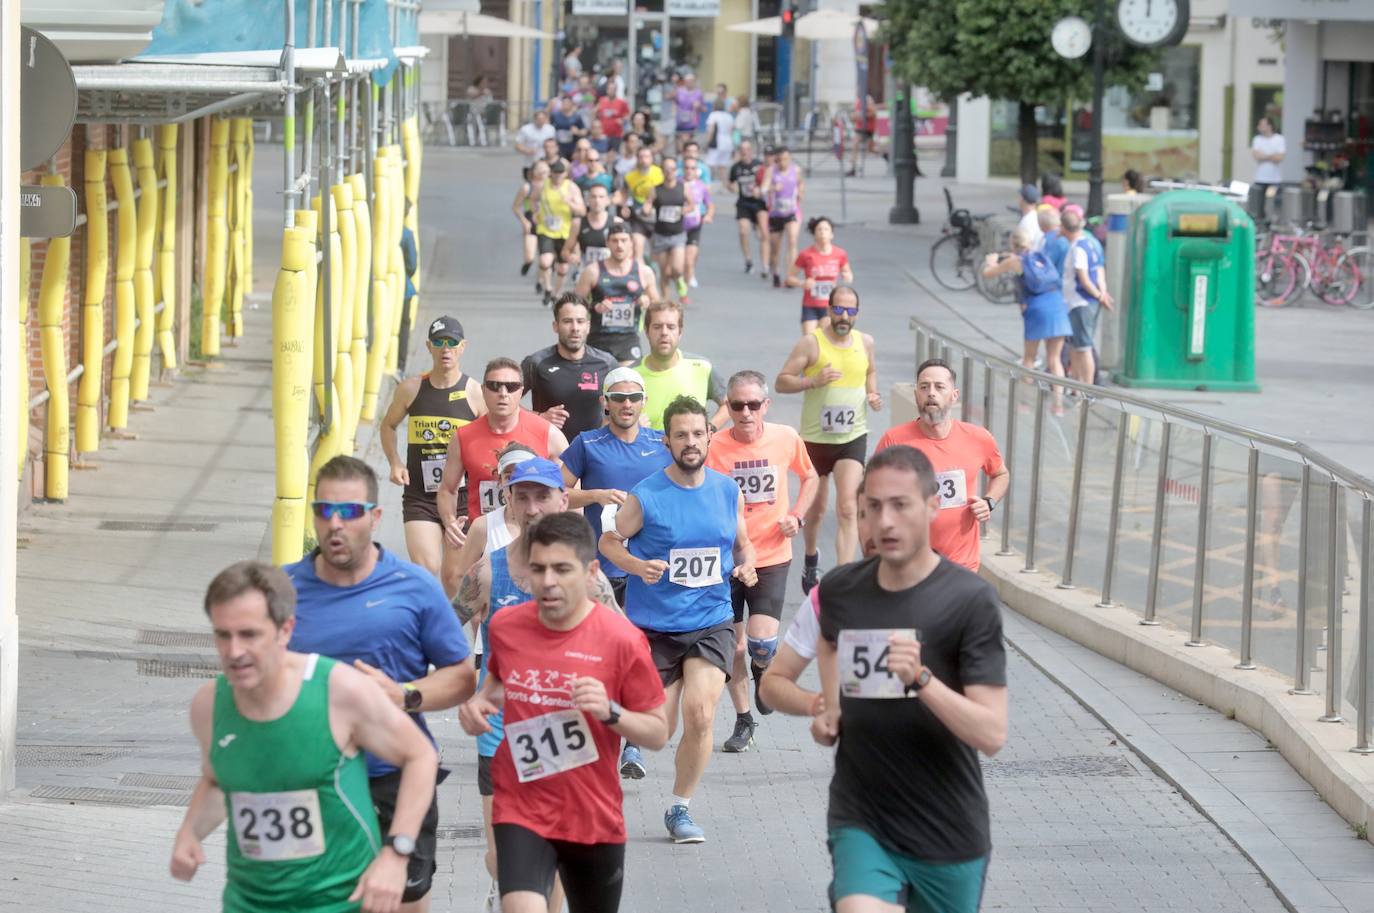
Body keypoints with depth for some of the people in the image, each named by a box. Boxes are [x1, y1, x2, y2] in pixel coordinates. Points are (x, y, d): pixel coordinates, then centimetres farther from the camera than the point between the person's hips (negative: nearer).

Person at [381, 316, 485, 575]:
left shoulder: (475, 393, -4)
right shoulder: (411, 389, 2)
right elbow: (388, 425, 18)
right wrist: (395, 463, 3)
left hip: (463, 496, 0)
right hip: (419, 497, 0)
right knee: (424, 568, -15)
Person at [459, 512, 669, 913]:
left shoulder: (622, 640, -13)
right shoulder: (505, 626, -3)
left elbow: (659, 733, -6)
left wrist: (610, 712, -24)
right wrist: (481, 702, 0)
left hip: (594, 817, 0)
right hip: (521, 808, 0)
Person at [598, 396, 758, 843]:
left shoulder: (729, 492, 3)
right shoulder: (645, 496, -9)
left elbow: (742, 543, 17)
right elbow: (608, 541, 0)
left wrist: (745, 566, -5)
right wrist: (639, 566, -18)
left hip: (711, 623, 2)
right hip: (654, 626, -2)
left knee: (700, 715, -14)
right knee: (658, 727, -1)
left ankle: (680, 808, 5)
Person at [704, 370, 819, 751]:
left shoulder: (786, 439, -5)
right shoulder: (715, 446, -10)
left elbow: (810, 478, 14)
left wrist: (797, 516, 0)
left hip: (771, 558, 0)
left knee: (762, 644, -15)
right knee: (733, 646, 8)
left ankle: (762, 671, 22)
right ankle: (743, 720, 27)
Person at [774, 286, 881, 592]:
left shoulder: (865, 342, 3)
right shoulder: (811, 343, -9)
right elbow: (781, 382, -9)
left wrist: (872, 394, 5)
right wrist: (813, 381, -25)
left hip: (852, 438, 1)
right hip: (815, 438, -1)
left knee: (847, 508, -14)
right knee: (815, 508, 15)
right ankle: (811, 557, 45)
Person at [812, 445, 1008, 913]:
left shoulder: (970, 600, -13)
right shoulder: (840, 589, 1)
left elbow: (992, 734, -19)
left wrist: (920, 679, -32)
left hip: (948, 835, -2)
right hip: (860, 821, 2)